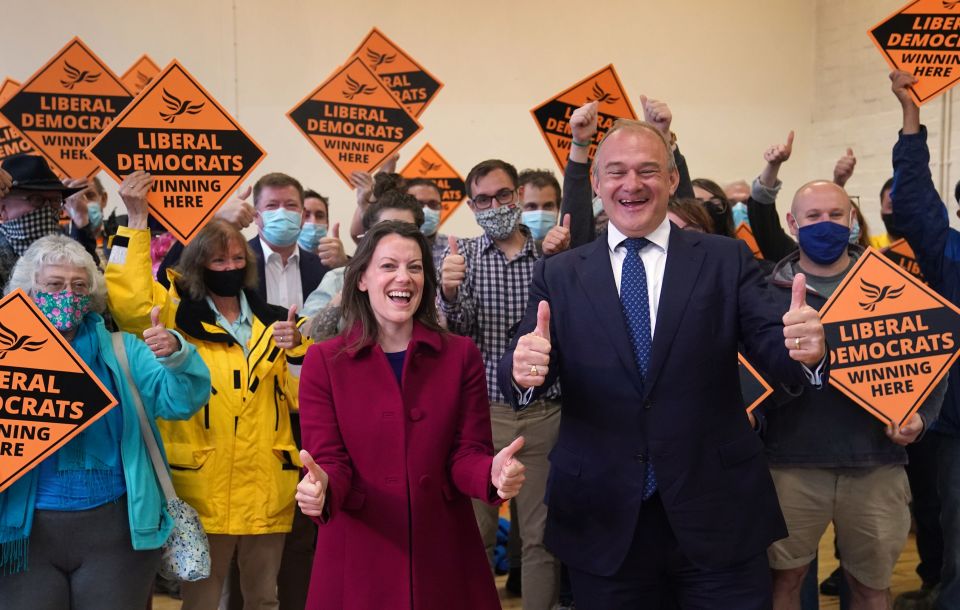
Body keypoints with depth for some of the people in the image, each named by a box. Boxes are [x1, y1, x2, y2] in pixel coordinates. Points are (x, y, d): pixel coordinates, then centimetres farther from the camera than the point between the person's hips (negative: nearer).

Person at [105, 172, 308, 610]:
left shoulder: (273, 322, 9)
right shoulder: (178, 318, 2)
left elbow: (304, 400, 4)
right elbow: (128, 299, -19)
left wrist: (295, 349, -14)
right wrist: (137, 220, -22)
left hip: (265, 488, 3)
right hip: (203, 487, -3)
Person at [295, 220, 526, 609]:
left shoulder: (462, 355, 1)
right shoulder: (323, 361, -3)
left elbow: (466, 453, -2)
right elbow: (330, 459, -6)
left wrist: (494, 474, -25)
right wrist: (321, 487, -29)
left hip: (443, 548, 1)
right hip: (359, 554, -1)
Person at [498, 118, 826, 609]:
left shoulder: (727, 261, 1)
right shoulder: (558, 276, 3)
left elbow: (772, 348, -7)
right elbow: (522, 375, -5)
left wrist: (807, 350, -29)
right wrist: (524, 369, -28)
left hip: (717, 515, 0)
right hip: (603, 523, 1)